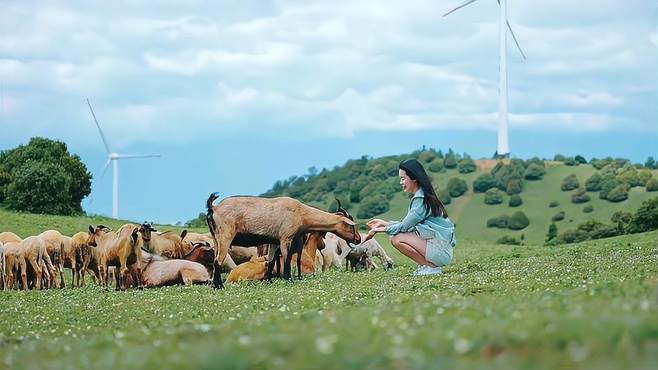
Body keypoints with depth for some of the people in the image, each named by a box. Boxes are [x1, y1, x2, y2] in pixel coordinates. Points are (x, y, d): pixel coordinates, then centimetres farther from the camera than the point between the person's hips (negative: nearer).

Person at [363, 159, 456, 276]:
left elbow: (404, 226, -14)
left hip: (440, 251, -9)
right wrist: (385, 223, 14)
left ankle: (431, 267, -9)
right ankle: (427, 264, 10)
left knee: (396, 239, -15)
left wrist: (380, 229, -4)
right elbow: (408, 224, 16)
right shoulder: (425, 196, 13)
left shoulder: (421, 200, -16)